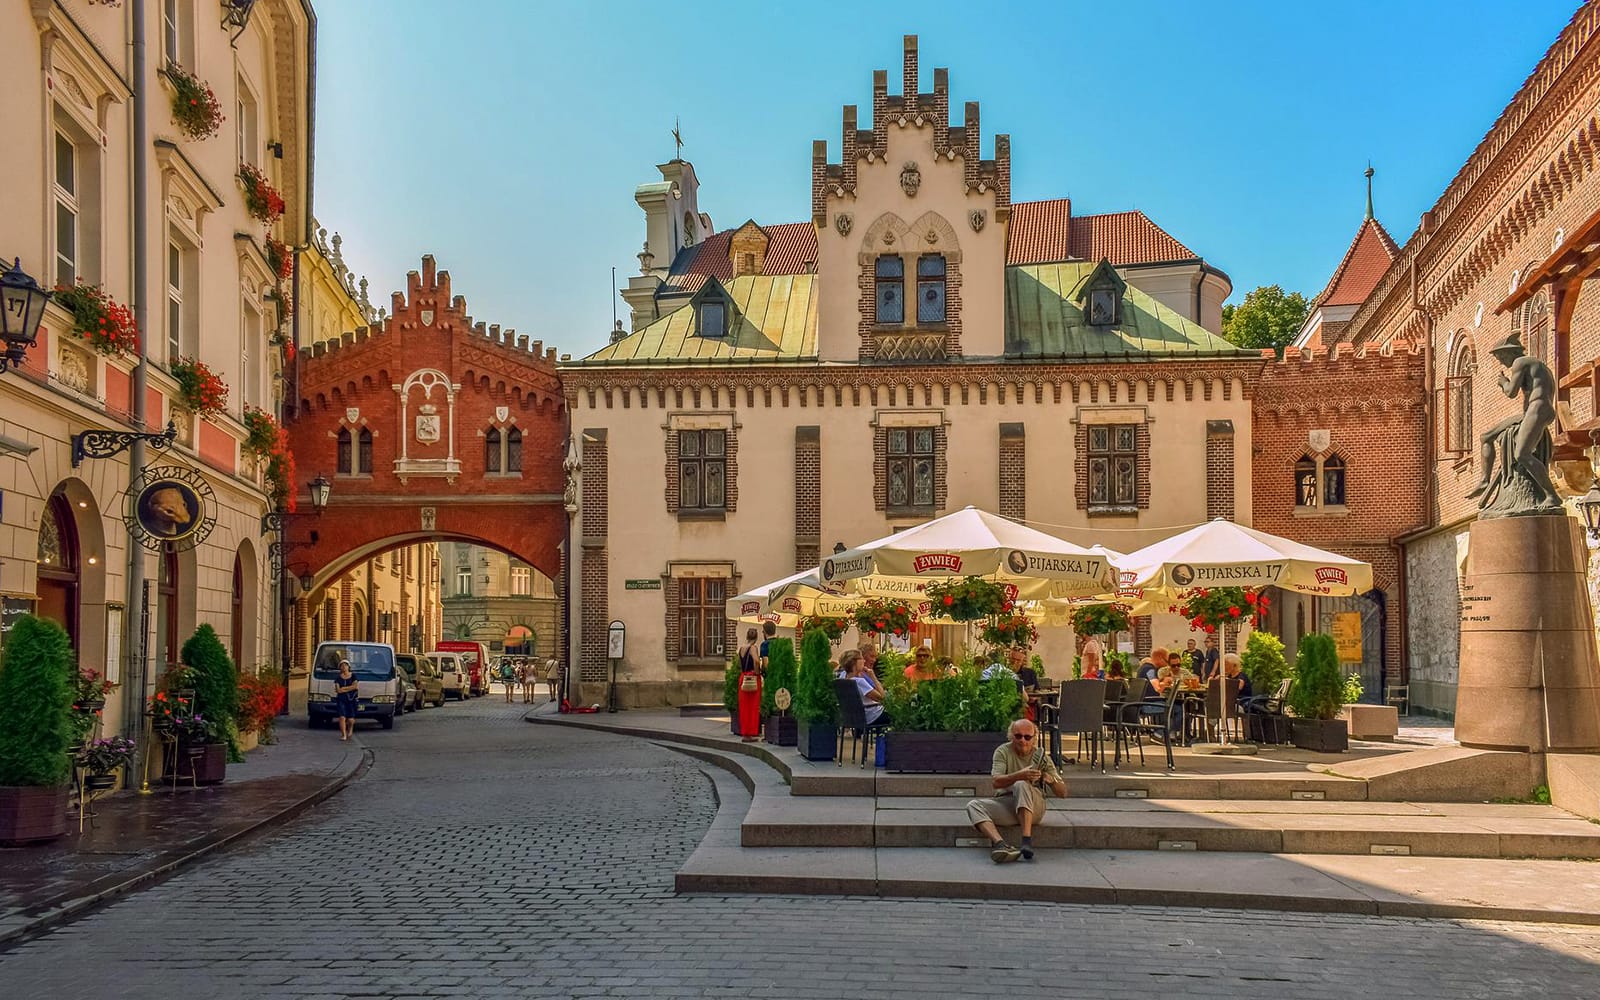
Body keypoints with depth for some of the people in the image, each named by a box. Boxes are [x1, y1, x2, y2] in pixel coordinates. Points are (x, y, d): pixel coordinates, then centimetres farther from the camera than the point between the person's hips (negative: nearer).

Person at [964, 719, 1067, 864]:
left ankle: (1027, 840, -41)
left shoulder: (1041, 756, 6)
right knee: (973, 805, -24)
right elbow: (997, 782, -14)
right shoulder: (1003, 751, 4)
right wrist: (1019, 775, -32)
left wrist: (1051, 780, -18)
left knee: (1021, 785, -32)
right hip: (1004, 802, 1)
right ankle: (999, 843, -48)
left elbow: (1062, 793, 5)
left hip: (1033, 806, -1)